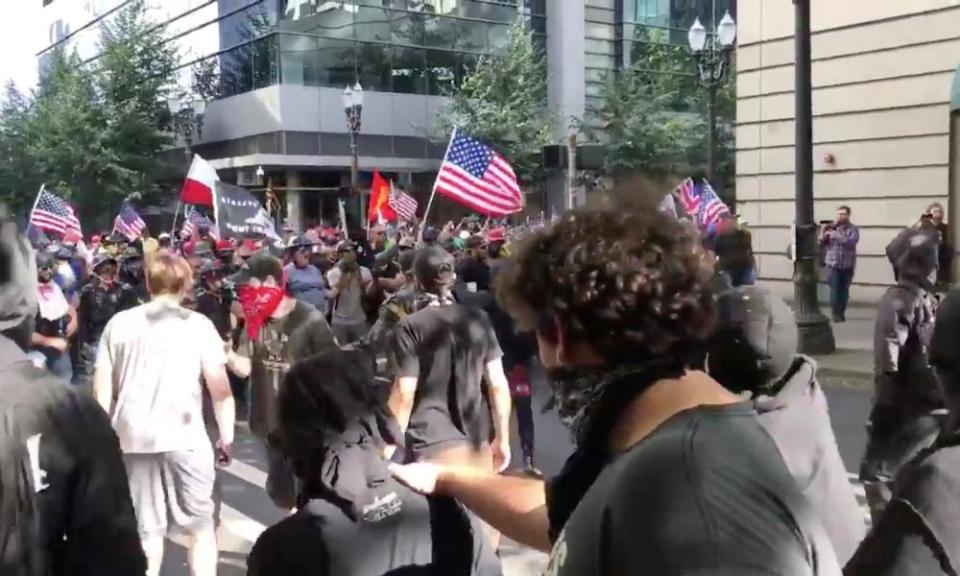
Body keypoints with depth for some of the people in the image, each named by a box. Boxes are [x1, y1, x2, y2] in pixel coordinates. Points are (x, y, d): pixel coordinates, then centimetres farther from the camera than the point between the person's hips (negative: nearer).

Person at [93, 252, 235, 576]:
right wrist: (226, 433, 6)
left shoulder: (119, 323, 7)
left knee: (146, 529, 12)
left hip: (132, 436, 3)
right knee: (201, 525, 11)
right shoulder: (198, 324, -1)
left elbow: (101, 386, 6)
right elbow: (219, 386, -3)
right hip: (184, 436, -2)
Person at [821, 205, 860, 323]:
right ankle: (836, 314, 1)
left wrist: (835, 235, -23)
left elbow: (851, 241, -19)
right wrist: (824, 233, -15)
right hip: (833, 264, 0)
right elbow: (822, 242, 4)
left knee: (844, 291, 6)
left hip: (847, 265, 0)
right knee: (835, 290, -6)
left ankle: (842, 313, 18)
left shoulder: (853, 229, -1)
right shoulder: (832, 227, 5)